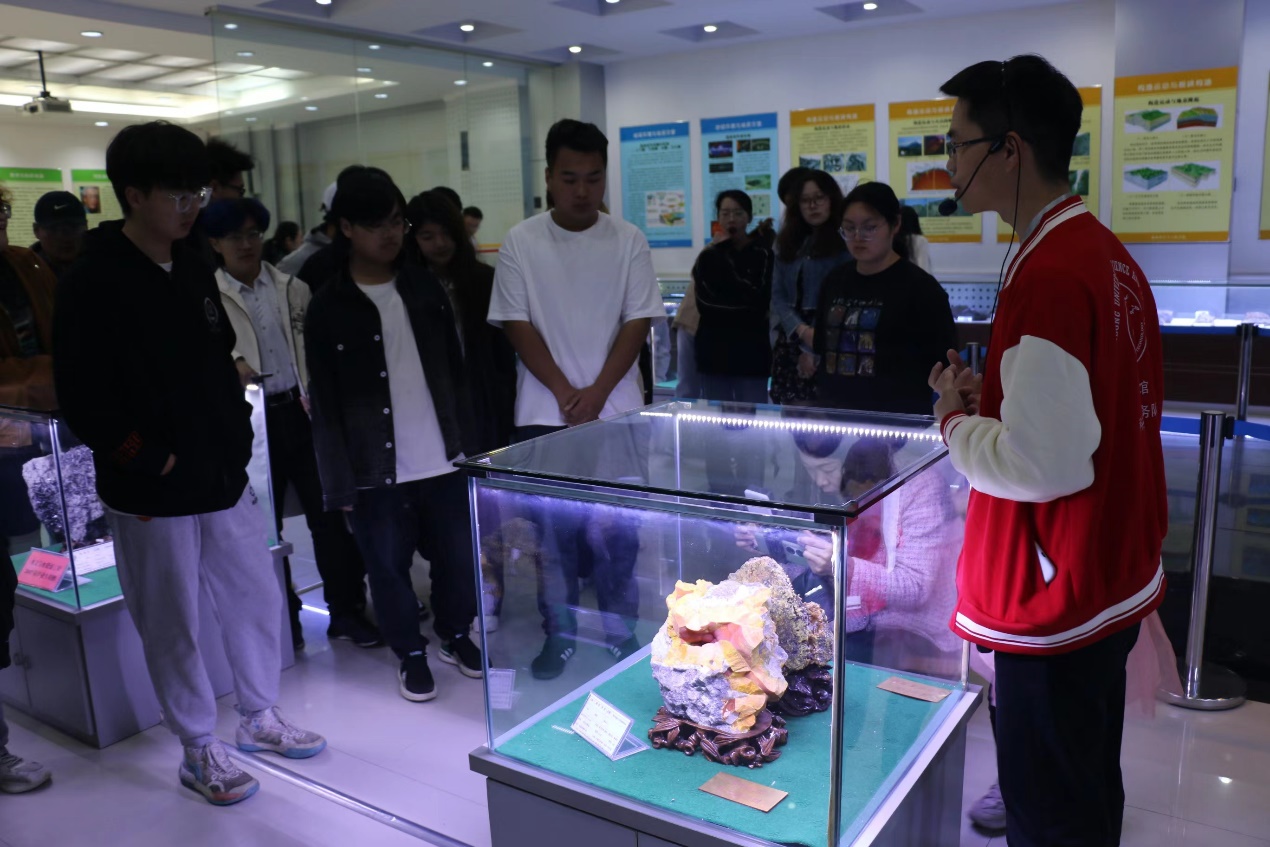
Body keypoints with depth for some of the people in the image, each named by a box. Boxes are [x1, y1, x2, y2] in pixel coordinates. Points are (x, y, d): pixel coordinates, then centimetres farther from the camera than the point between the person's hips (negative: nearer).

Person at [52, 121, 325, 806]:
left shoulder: (194, 271, 8)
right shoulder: (94, 284, -13)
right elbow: (83, 400, -15)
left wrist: (236, 439, 7)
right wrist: (153, 461, -15)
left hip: (224, 479, 7)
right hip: (153, 494, -6)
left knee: (257, 598, 14)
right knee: (173, 627, 7)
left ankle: (260, 717, 35)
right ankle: (199, 752, 26)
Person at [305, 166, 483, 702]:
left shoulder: (425, 289, 6)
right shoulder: (328, 307, -4)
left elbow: (456, 374, 9)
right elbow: (325, 405, -4)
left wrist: (469, 446, 6)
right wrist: (339, 485, -7)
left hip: (442, 458, 3)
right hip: (376, 468, -2)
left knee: (458, 555, 10)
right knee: (388, 565, 9)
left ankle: (456, 634, 35)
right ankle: (411, 654, 30)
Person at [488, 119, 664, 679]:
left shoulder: (627, 240, 1)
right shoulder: (521, 242, -1)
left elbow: (638, 322, -2)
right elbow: (517, 325, -3)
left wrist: (598, 392, -11)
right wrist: (567, 393, -9)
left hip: (617, 410, 0)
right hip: (546, 412, 0)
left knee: (619, 528, 6)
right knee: (554, 527, 7)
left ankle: (620, 630, 23)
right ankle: (558, 633, 23)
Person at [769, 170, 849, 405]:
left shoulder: (844, 243, -3)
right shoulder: (788, 243, 14)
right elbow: (777, 296, 6)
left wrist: (816, 349, -13)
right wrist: (802, 331, -11)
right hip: (791, 340, 5)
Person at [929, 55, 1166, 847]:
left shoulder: (1050, 276, -24)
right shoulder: (1109, 254, 6)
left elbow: (1041, 464, -26)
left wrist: (956, 418, -10)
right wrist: (995, 396, 6)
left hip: (1057, 604, -9)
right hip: (1116, 583, 9)